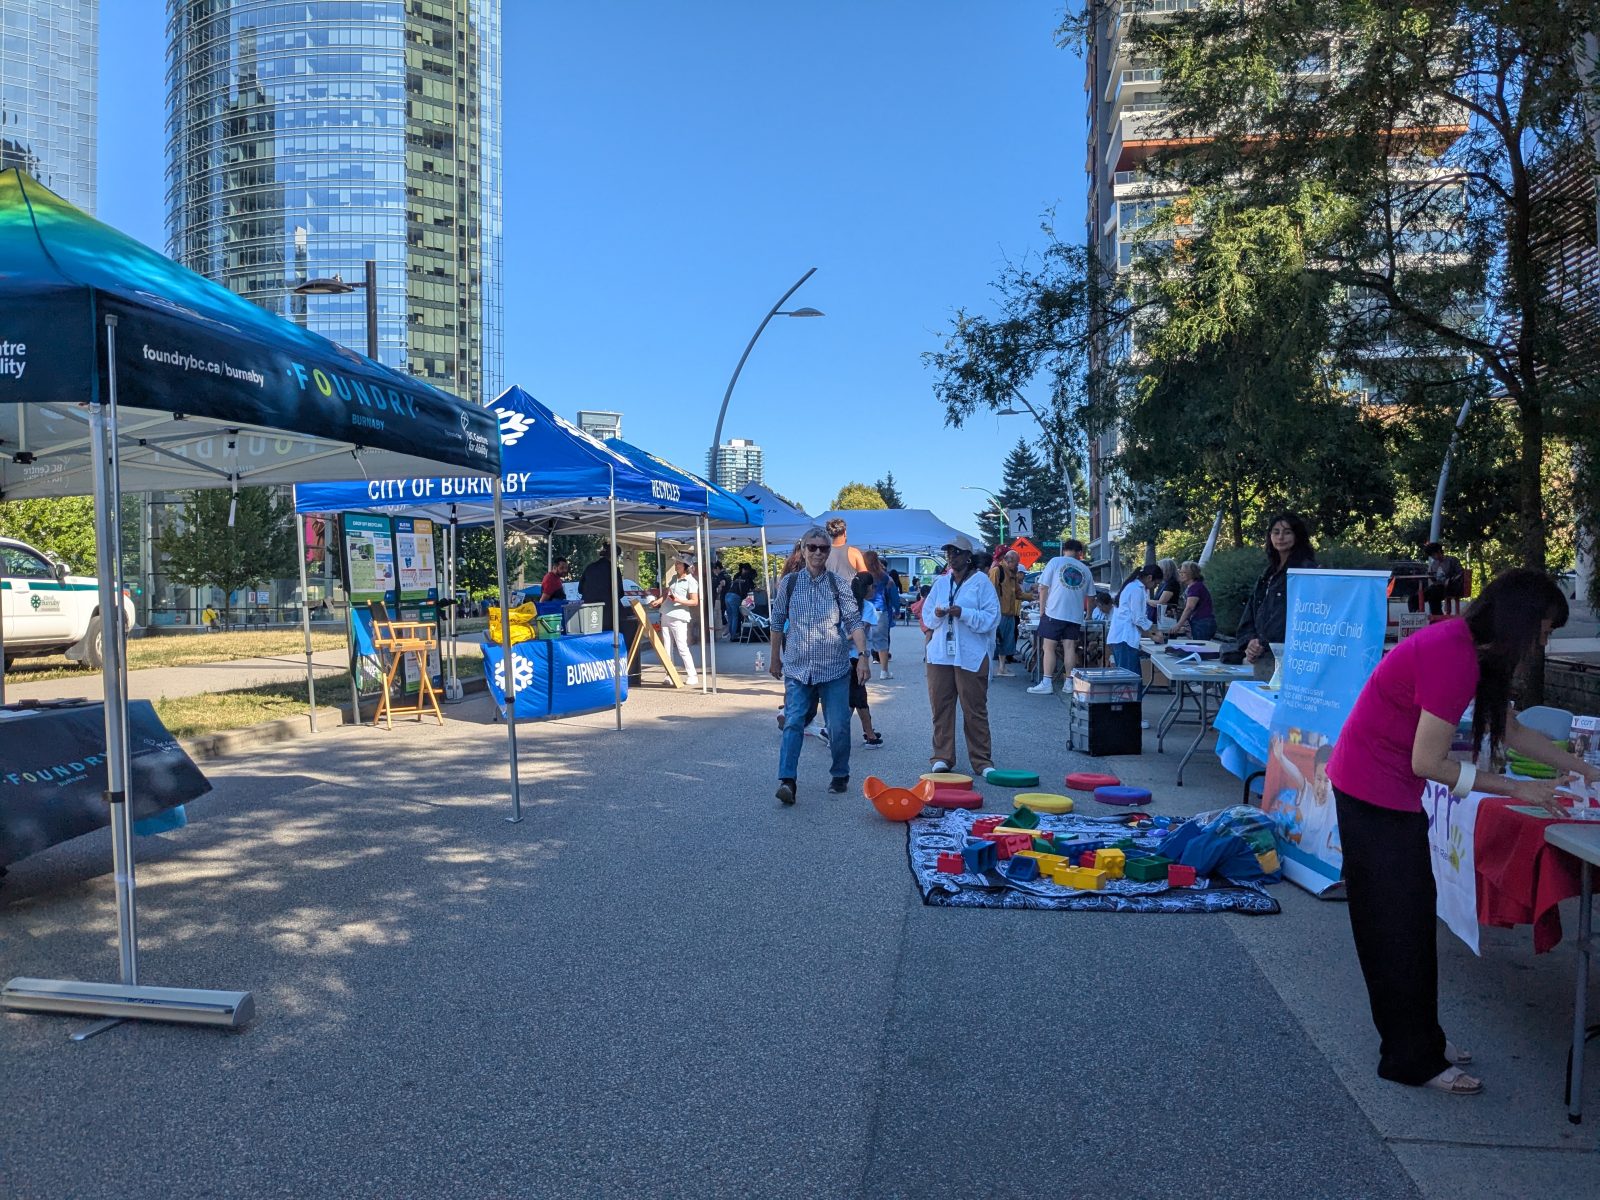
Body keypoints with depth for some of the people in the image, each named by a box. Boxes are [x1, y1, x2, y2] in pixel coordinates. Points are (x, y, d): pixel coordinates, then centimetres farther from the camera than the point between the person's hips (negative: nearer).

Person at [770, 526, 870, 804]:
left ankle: (840, 776, 23)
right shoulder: (789, 583, 3)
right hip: (797, 668, 0)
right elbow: (778, 623, 10)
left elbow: (854, 622, -4)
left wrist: (862, 655, -16)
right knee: (793, 723, -10)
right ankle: (787, 780, -11)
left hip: (834, 668, 0)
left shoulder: (838, 585, 0)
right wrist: (775, 659, 13)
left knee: (838, 725, 4)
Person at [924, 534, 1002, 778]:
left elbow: (992, 617, -7)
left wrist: (963, 613, -18)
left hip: (971, 655, -4)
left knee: (975, 708, -1)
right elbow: (926, 615, 12)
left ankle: (982, 760, 6)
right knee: (941, 706, 5)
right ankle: (942, 756, 14)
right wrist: (936, 614, -10)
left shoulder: (981, 581, -1)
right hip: (940, 653, 4)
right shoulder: (941, 582, 14)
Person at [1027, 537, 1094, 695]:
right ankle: (1069, 683, 7)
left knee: (1049, 647, -1)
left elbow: (1043, 588, -3)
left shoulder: (1055, 562, 2)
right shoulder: (1085, 570, 13)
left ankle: (1046, 684, -4)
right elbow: (1089, 597, 20)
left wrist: (1042, 610, 5)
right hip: (1075, 615, 3)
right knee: (1070, 647, 6)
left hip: (1054, 612, -3)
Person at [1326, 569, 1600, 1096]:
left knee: (1413, 917, 17)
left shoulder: (1469, 647, 5)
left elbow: (1512, 730, 18)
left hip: (1394, 792, 10)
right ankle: (1412, 1060, 13)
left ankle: (1418, 1037, 31)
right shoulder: (1452, 657, -24)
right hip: (1372, 793, -10)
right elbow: (1429, 763, -22)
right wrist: (1516, 789, -12)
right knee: (1396, 926, 0)